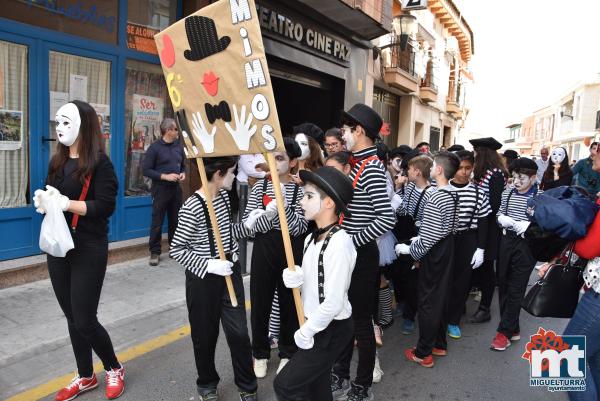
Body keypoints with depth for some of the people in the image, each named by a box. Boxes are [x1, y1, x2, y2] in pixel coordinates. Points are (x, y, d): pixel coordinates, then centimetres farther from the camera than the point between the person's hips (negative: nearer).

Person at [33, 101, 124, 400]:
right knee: (72, 318, 13)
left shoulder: (99, 162, -9)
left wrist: (64, 202, -22)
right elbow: (50, 198, 13)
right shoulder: (56, 162, 11)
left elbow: (105, 206, -16)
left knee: (85, 320, -1)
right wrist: (43, 201, -9)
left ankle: (114, 369, 24)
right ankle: (85, 377, 31)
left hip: (88, 249, -6)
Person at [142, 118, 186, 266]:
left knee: (175, 220, 12)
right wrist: (165, 176, -19)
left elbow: (183, 165, 20)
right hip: (160, 189, -5)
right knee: (157, 222, 1)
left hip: (176, 188, 5)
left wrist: (183, 174, -1)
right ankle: (155, 252, 11)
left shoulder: (179, 146, 9)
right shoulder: (155, 147, -8)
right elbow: (146, 170, -11)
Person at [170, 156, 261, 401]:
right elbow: (176, 250, -16)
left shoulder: (224, 196, 1)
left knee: (239, 332, 6)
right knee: (205, 335, 12)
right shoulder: (192, 208, -21)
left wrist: (247, 225, -1)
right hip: (204, 279, -5)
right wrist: (208, 264, -25)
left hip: (230, 273, 5)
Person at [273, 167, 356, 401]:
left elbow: (333, 303, -26)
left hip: (331, 330, -8)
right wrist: (295, 277, -11)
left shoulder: (340, 243, -26)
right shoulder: (311, 239, 3)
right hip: (315, 326, 8)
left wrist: (305, 332, -15)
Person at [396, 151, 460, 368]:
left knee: (427, 302, 1)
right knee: (441, 297, 17)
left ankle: (424, 353, 12)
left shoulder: (435, 199, -23)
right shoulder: (453, 195, 4)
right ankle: (439, 345, 31)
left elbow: (429, 238, -23)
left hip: (433, 254, -9)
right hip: (447, 250, 9)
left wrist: (410, 249, -9)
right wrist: (421, 239, 14)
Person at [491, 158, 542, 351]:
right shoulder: (508, 192, 6)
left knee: (516, 289, -1)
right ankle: (513, 329, 25)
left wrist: (529, 225, -22)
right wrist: (502, 219, -6)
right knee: (503, 285, 10)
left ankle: (505, 332, 9)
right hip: (506, 241, 5)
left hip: (527, 245, -5)